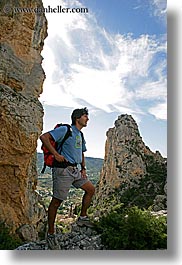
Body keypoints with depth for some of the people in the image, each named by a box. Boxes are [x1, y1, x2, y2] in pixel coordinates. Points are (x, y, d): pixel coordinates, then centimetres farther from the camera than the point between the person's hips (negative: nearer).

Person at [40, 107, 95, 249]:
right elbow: (44, 137, -17)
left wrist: (83, 168, 13)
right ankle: (51, 233, 14)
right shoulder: (65, 130, -10)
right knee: (56, 201, -1)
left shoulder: (80, 135, 17)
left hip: (75, 170, 9)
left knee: (91, 189, 12)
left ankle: (83, 217, 25)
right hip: (63, 170, -9)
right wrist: (56, 154, -19)